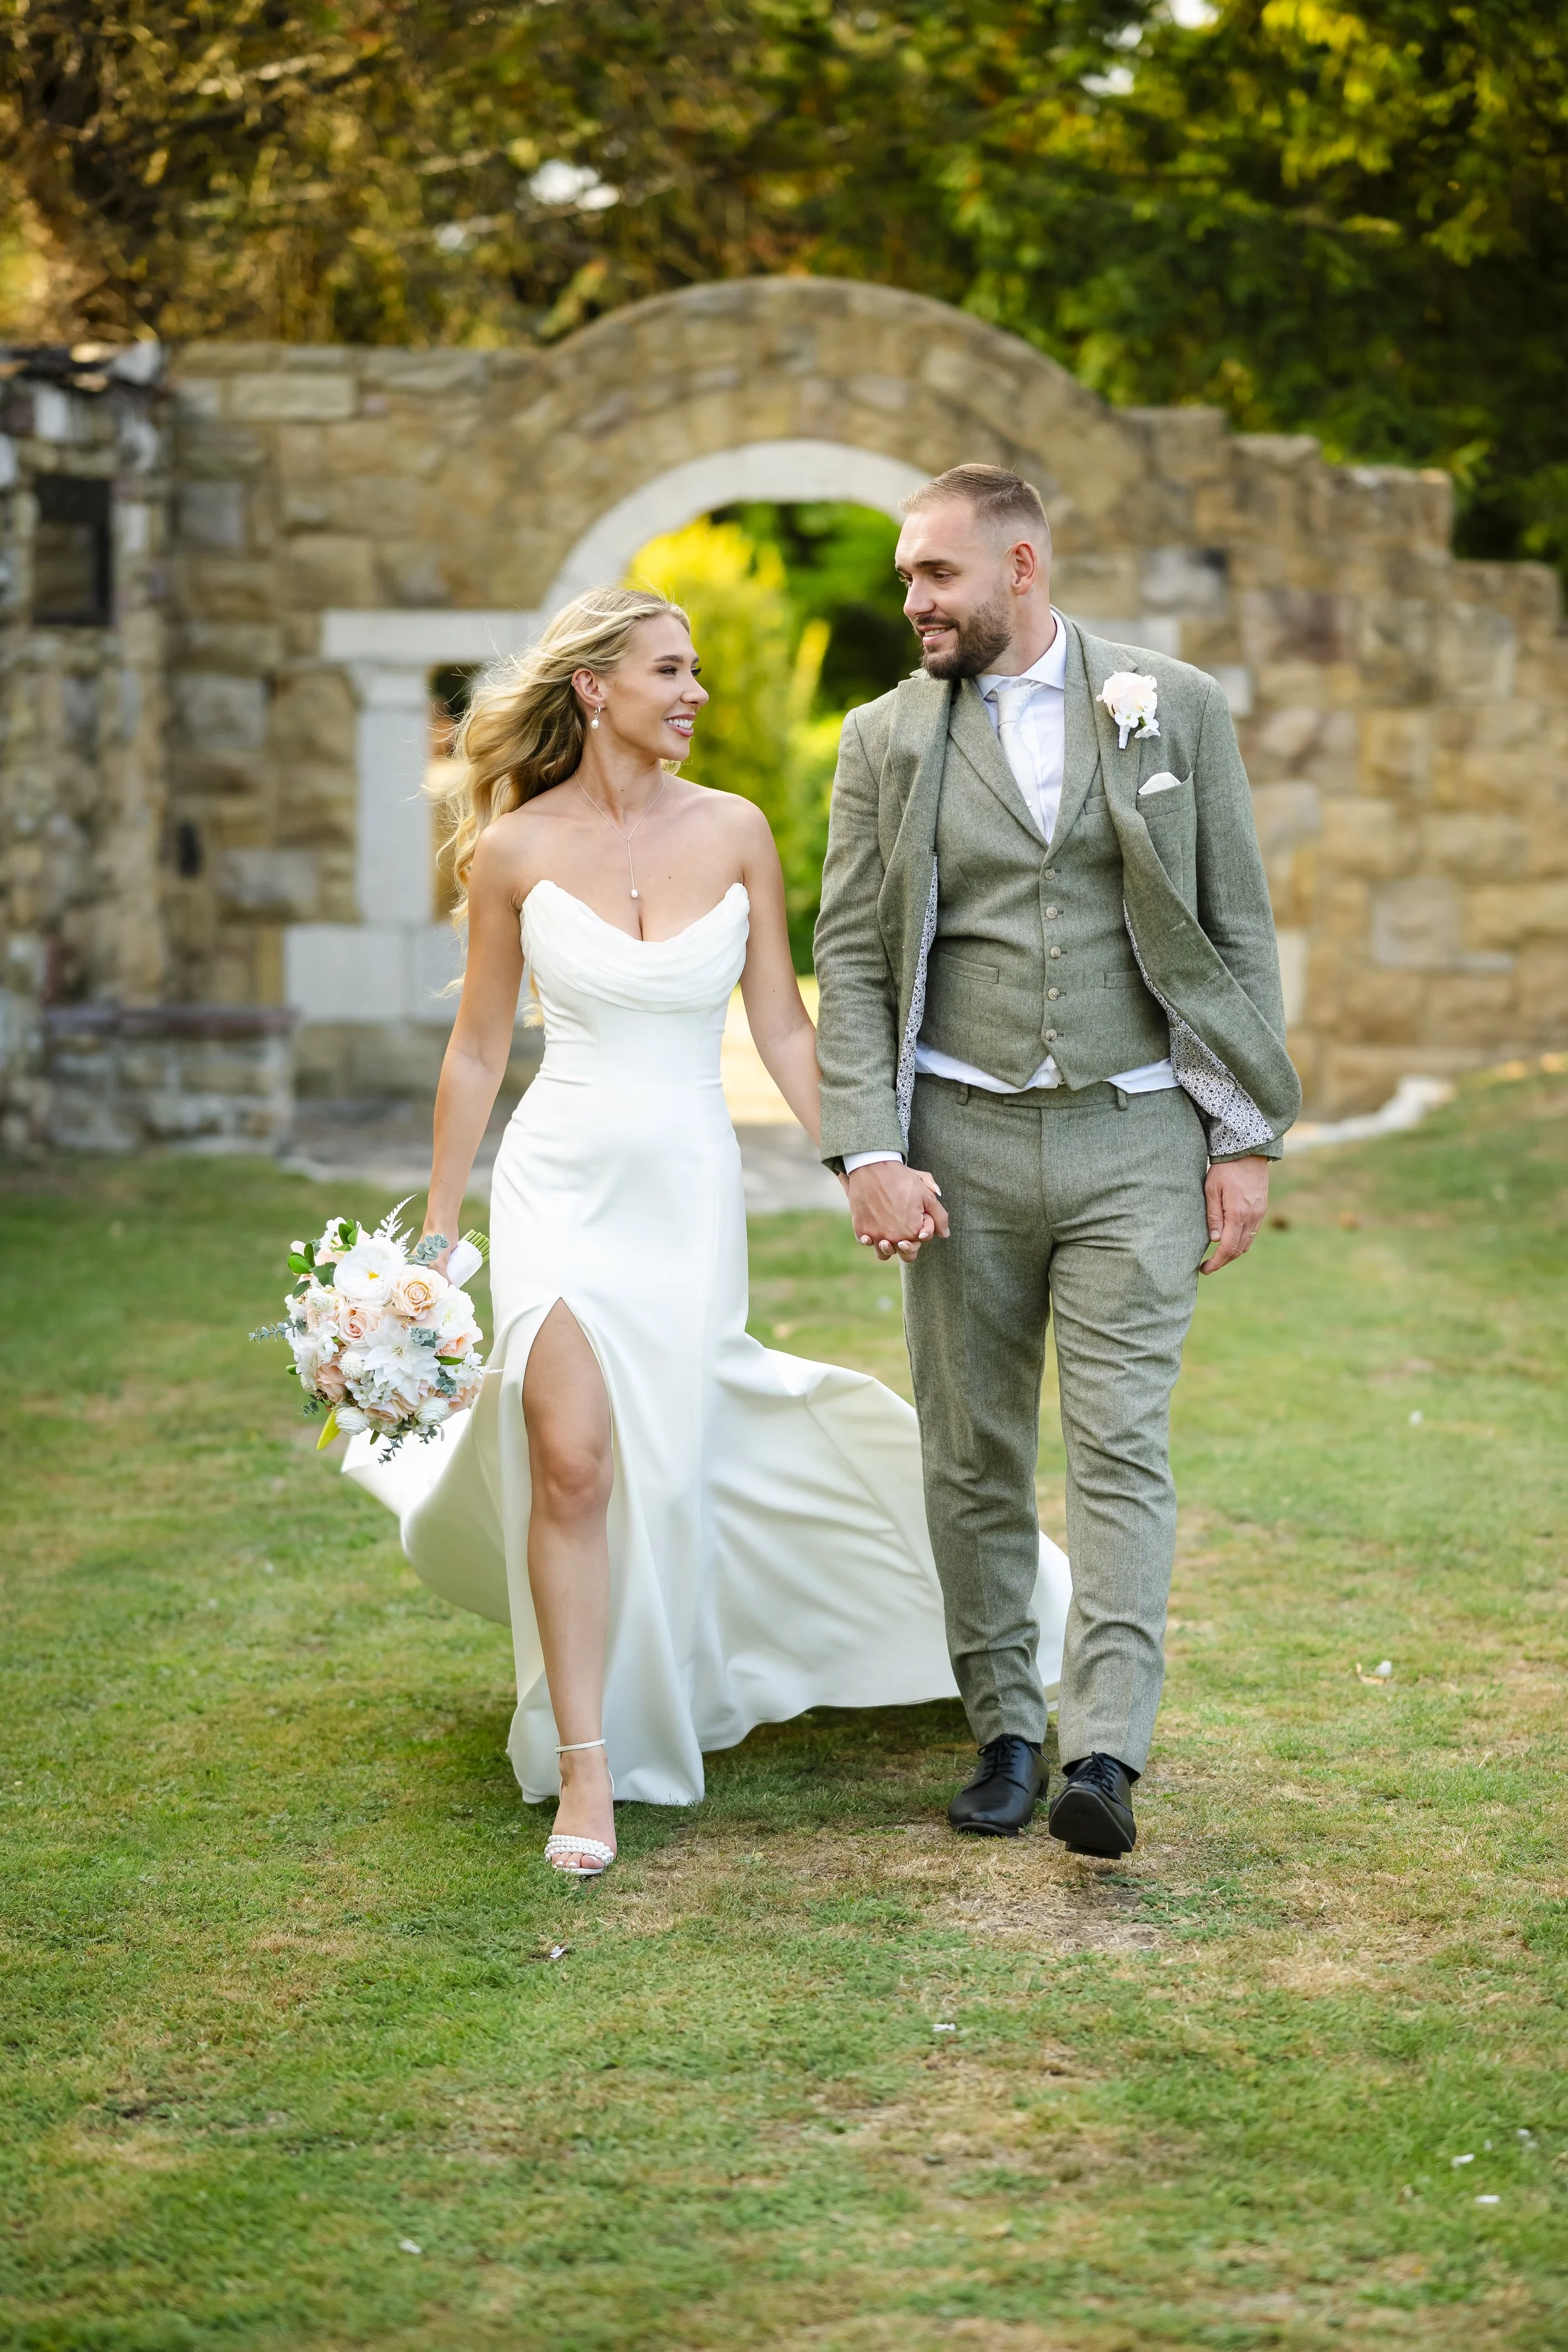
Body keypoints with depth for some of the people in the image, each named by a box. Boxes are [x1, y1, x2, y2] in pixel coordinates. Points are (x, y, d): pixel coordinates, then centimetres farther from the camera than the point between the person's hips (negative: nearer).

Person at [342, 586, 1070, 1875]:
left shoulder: (733, 832, 1)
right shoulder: (515, 850, -2)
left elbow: (783, 1027, 5)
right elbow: (478, 1052, 6)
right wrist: (435, 1234, 8)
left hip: (692, 1187, 2)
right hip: (564, 1177, -2)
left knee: (663, 1462, 6)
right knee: (573, 1461, -15)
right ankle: (586, 1768, -5)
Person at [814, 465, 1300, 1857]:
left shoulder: (1175, 710, 3)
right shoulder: (887, 741, 6)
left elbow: (1239, 932, 4)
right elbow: (853, 963, 3)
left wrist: (1248, 1137, -1)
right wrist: (870, 1153, -7)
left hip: (1133, 1136, -2)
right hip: (962, 1140, 2)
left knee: (1122, 1448, -8)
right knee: (974, 1455, 6)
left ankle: (1104, 1756, -11)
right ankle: (1004, 1731, 17)